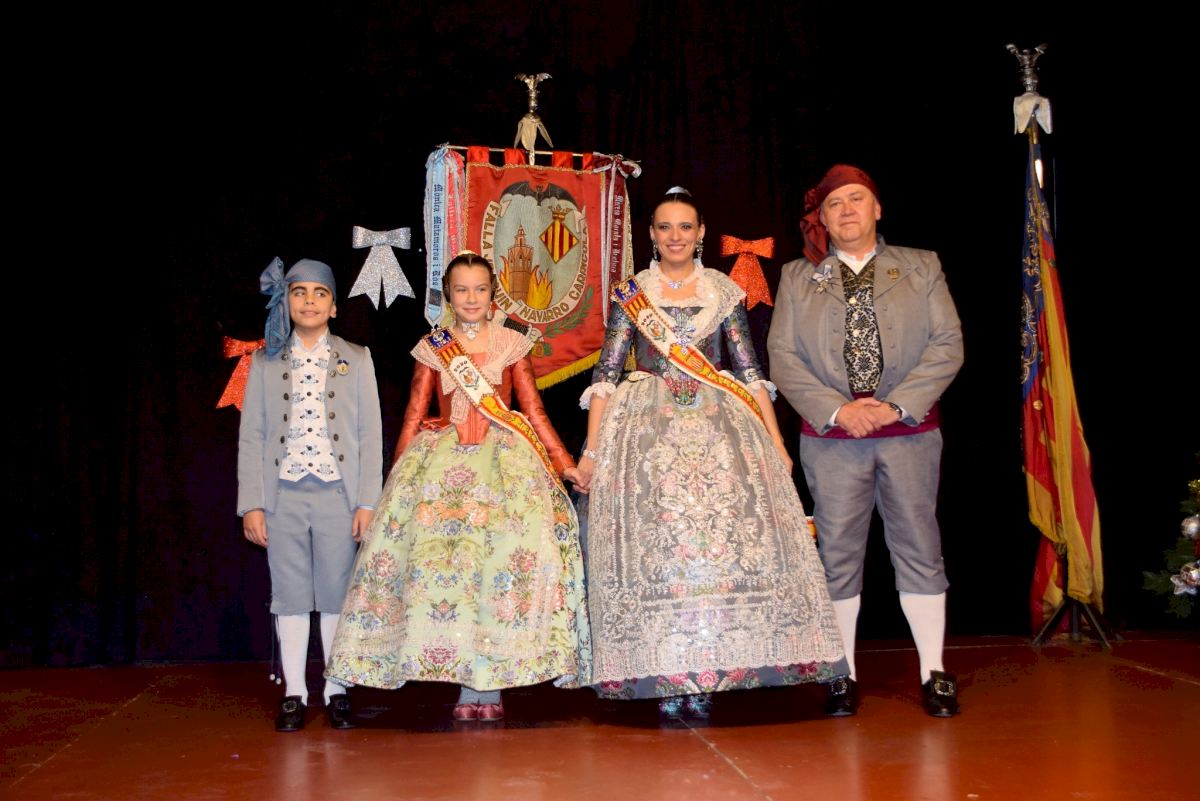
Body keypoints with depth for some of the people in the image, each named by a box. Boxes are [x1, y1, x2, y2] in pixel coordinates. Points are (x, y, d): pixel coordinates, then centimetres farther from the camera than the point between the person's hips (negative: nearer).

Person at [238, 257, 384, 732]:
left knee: (337, 595, 3)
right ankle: (294, 694, 14)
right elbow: (251, 436, 7)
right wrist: (251, 504, -1)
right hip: (284, 495, 1)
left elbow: (370, 434, 4)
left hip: (338, 494, -1)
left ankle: (336, 692, 13)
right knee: (290, 595, 5)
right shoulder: (266, 362, 9)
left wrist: (367, 502, -3)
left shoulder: (356, 360, 7)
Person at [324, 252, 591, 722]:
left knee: (509, 556, -14)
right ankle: (467, 687, -3)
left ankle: (492, 685, -5)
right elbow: (413, 418, 11)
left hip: (505, 459, 0)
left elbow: (535, 413, 9)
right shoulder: (432, 349, 10)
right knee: (440, 556, -11)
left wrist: (564, 463, 3)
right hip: (442, 462, 1)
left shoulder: (511, 345, 10)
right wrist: (396, 480, 7)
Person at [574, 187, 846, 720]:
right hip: (649, 432, -1)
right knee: (655, 544, -7)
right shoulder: (630, 293, 8)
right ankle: (667, 680, 1)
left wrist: (775, 441, 2)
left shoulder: (724, 292, 10)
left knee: (723, 537, -7)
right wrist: (592, 449, -3)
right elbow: (607, 373, 4)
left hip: (719, 428, 1)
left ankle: (703, 679, 1)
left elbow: (750, 371, 8)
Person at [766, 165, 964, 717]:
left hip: (909, 431, 0)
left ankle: (934, 673, 12)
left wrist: (897, 405, -10)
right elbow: (782, 357, 2)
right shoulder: (797, 278, 10)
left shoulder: (921, 267, 10)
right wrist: (837, 410, -11)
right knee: (839, 553, 3)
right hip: (831, 438, 0)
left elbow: (947, 345, 2)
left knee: (919, 548, 3)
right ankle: (843, 675, 12)